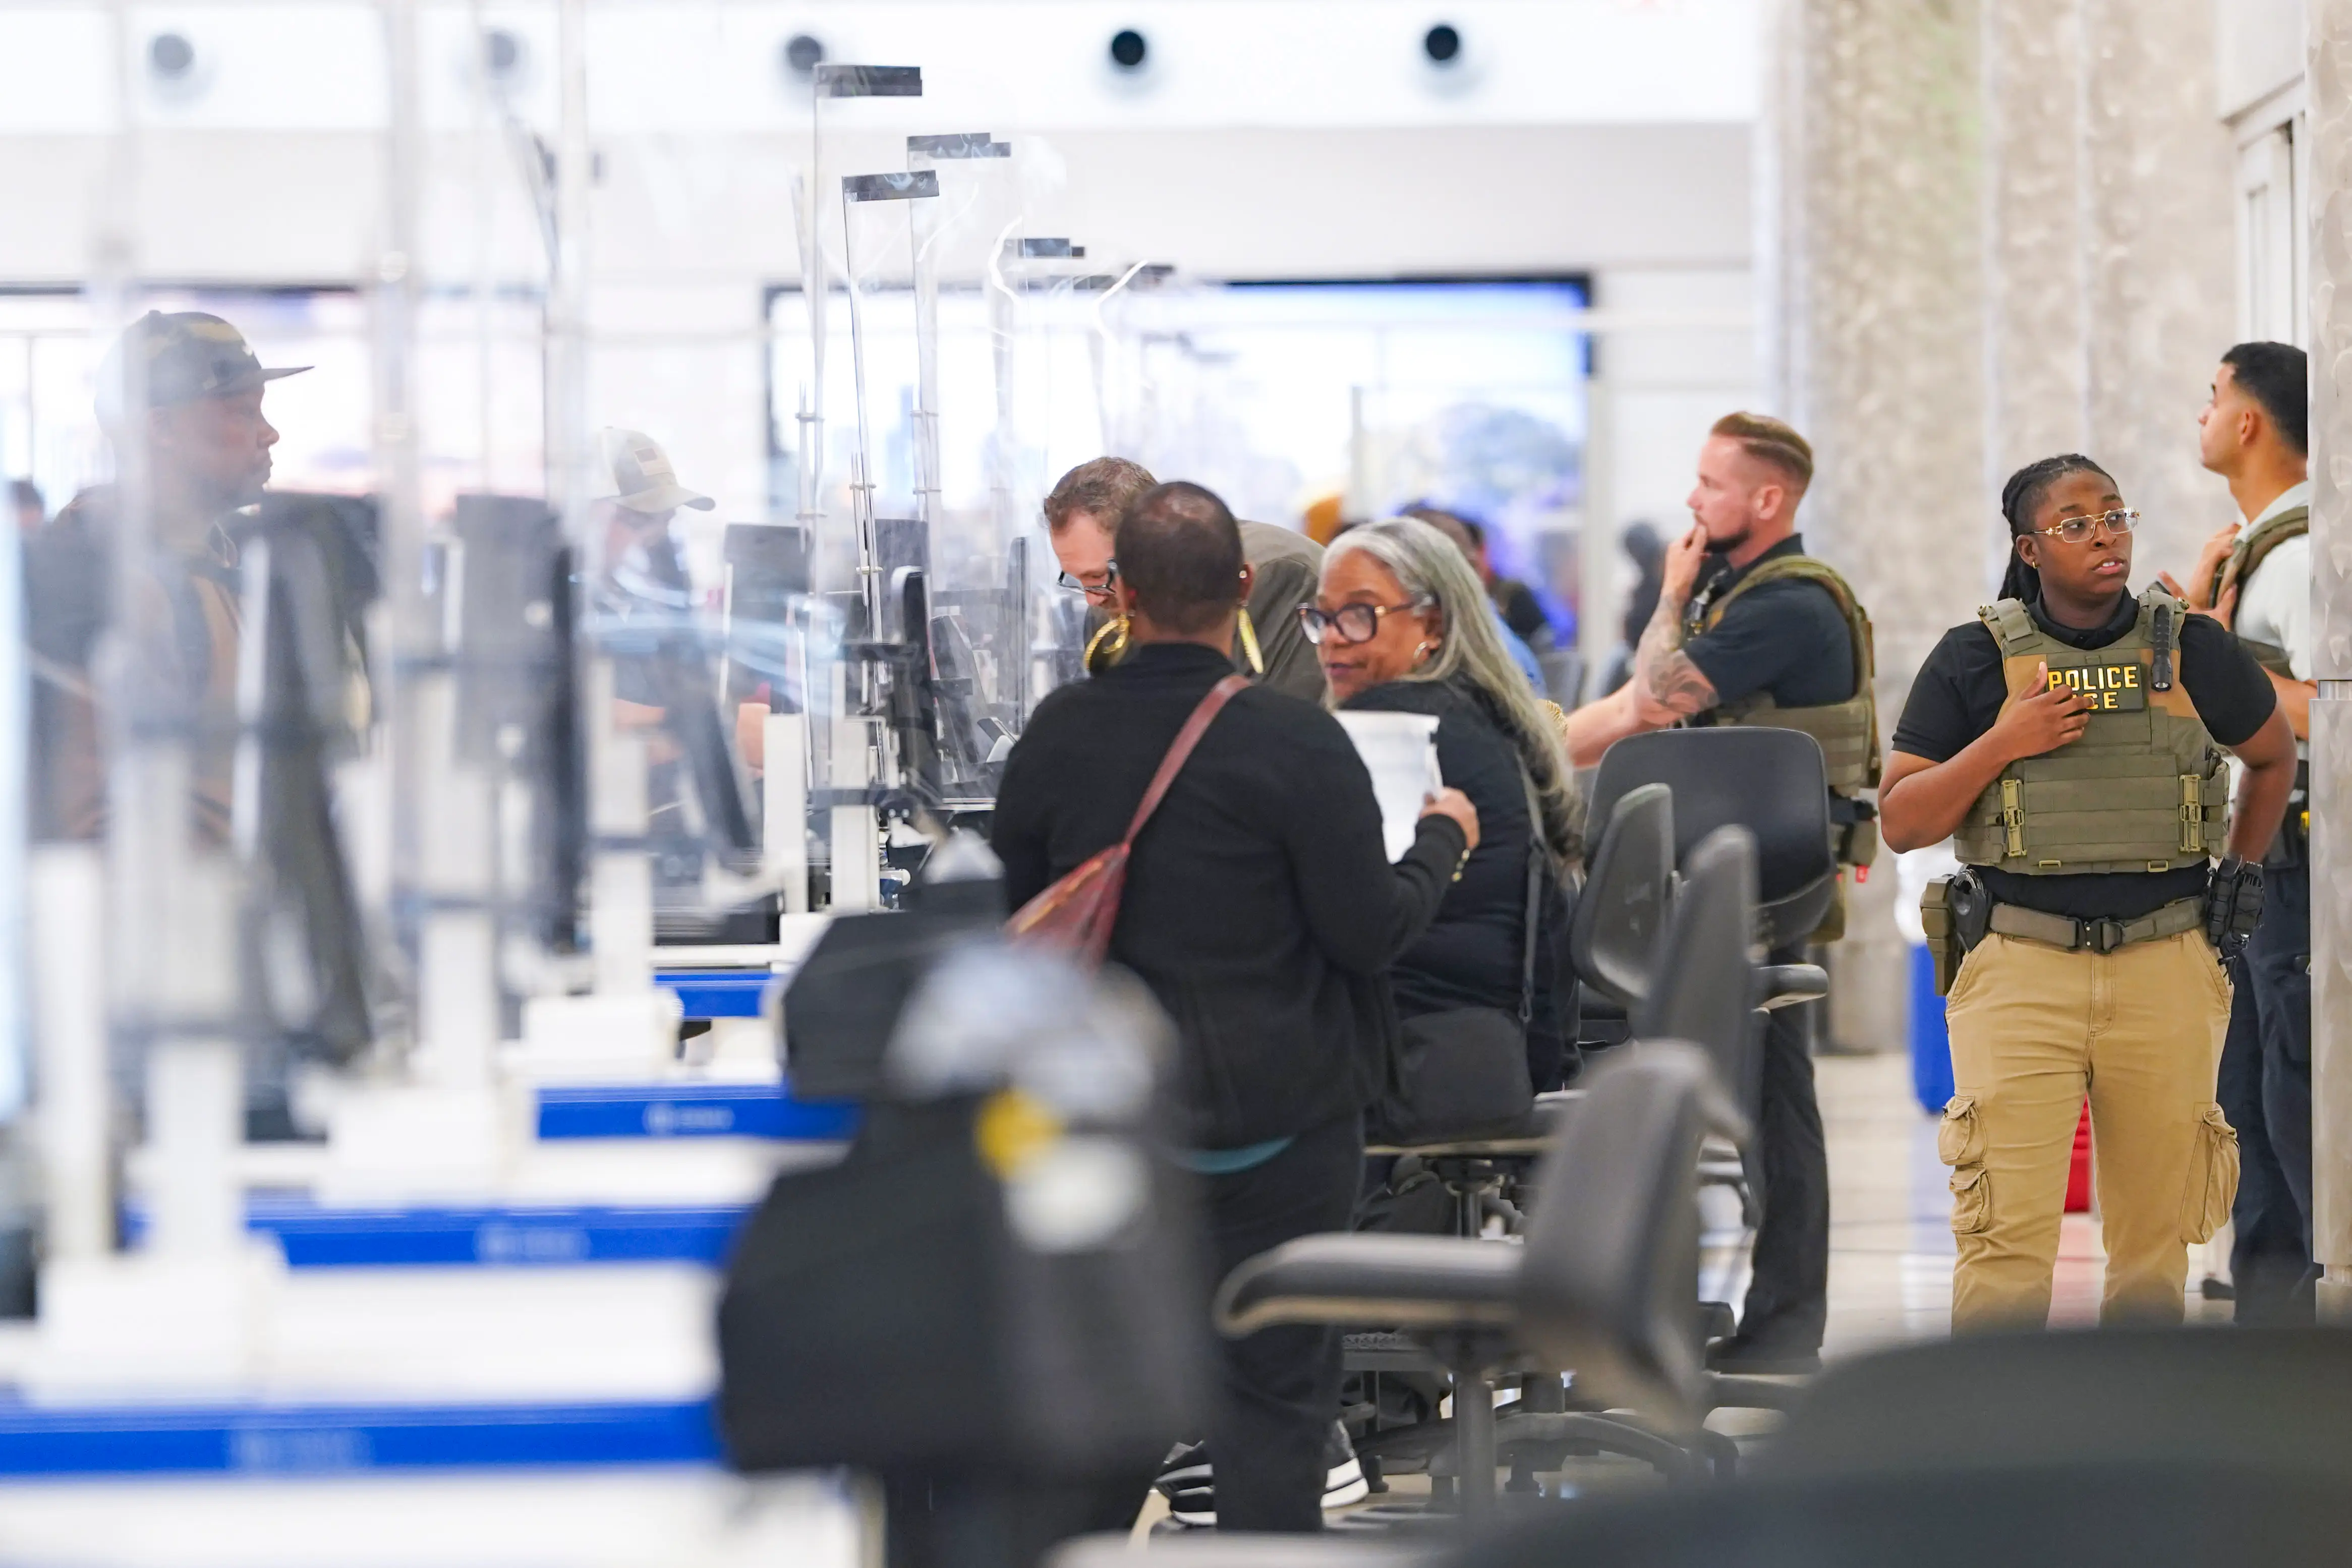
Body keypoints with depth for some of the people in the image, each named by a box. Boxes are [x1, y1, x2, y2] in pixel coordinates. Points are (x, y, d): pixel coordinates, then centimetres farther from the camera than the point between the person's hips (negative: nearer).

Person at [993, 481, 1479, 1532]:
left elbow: (1006, 912, 8)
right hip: (1276, 1115, -4)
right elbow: (1369, 930, -13)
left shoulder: (1060, 733, -4)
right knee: (1276, 1386, 3)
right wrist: (1442, 841, 6)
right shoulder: (1297, 741, -16)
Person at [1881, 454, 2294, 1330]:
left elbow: (2273, 757, 25)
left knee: (2155, 1231, 6)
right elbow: (1901, 822, 1)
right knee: (2008, 1233, -10)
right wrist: (2003, 743, -11)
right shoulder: (1975, 659, 2)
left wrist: (2239, 874, 20)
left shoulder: (2191, 649, 7)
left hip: (2166, 970, 2)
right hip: (2021, 969, -2)